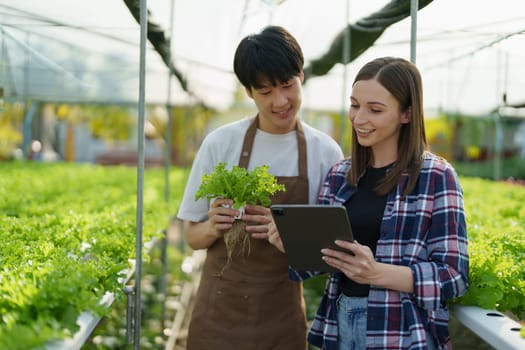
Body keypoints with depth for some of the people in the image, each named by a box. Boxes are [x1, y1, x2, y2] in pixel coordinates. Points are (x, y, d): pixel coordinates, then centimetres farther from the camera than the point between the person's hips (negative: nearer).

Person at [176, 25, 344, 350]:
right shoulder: (221, 143, -5)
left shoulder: (325, 152, -4)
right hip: (220, 311, 0)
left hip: (281, 315, 0)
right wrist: (213, 227, -20)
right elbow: (193, 235, 2)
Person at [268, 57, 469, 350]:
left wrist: (377, 273, -26)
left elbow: (453, 276, -13)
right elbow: (324, 255, 11)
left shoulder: (436, 177, -10)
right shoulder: (339, 175, 5)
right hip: (339, 323, 5)